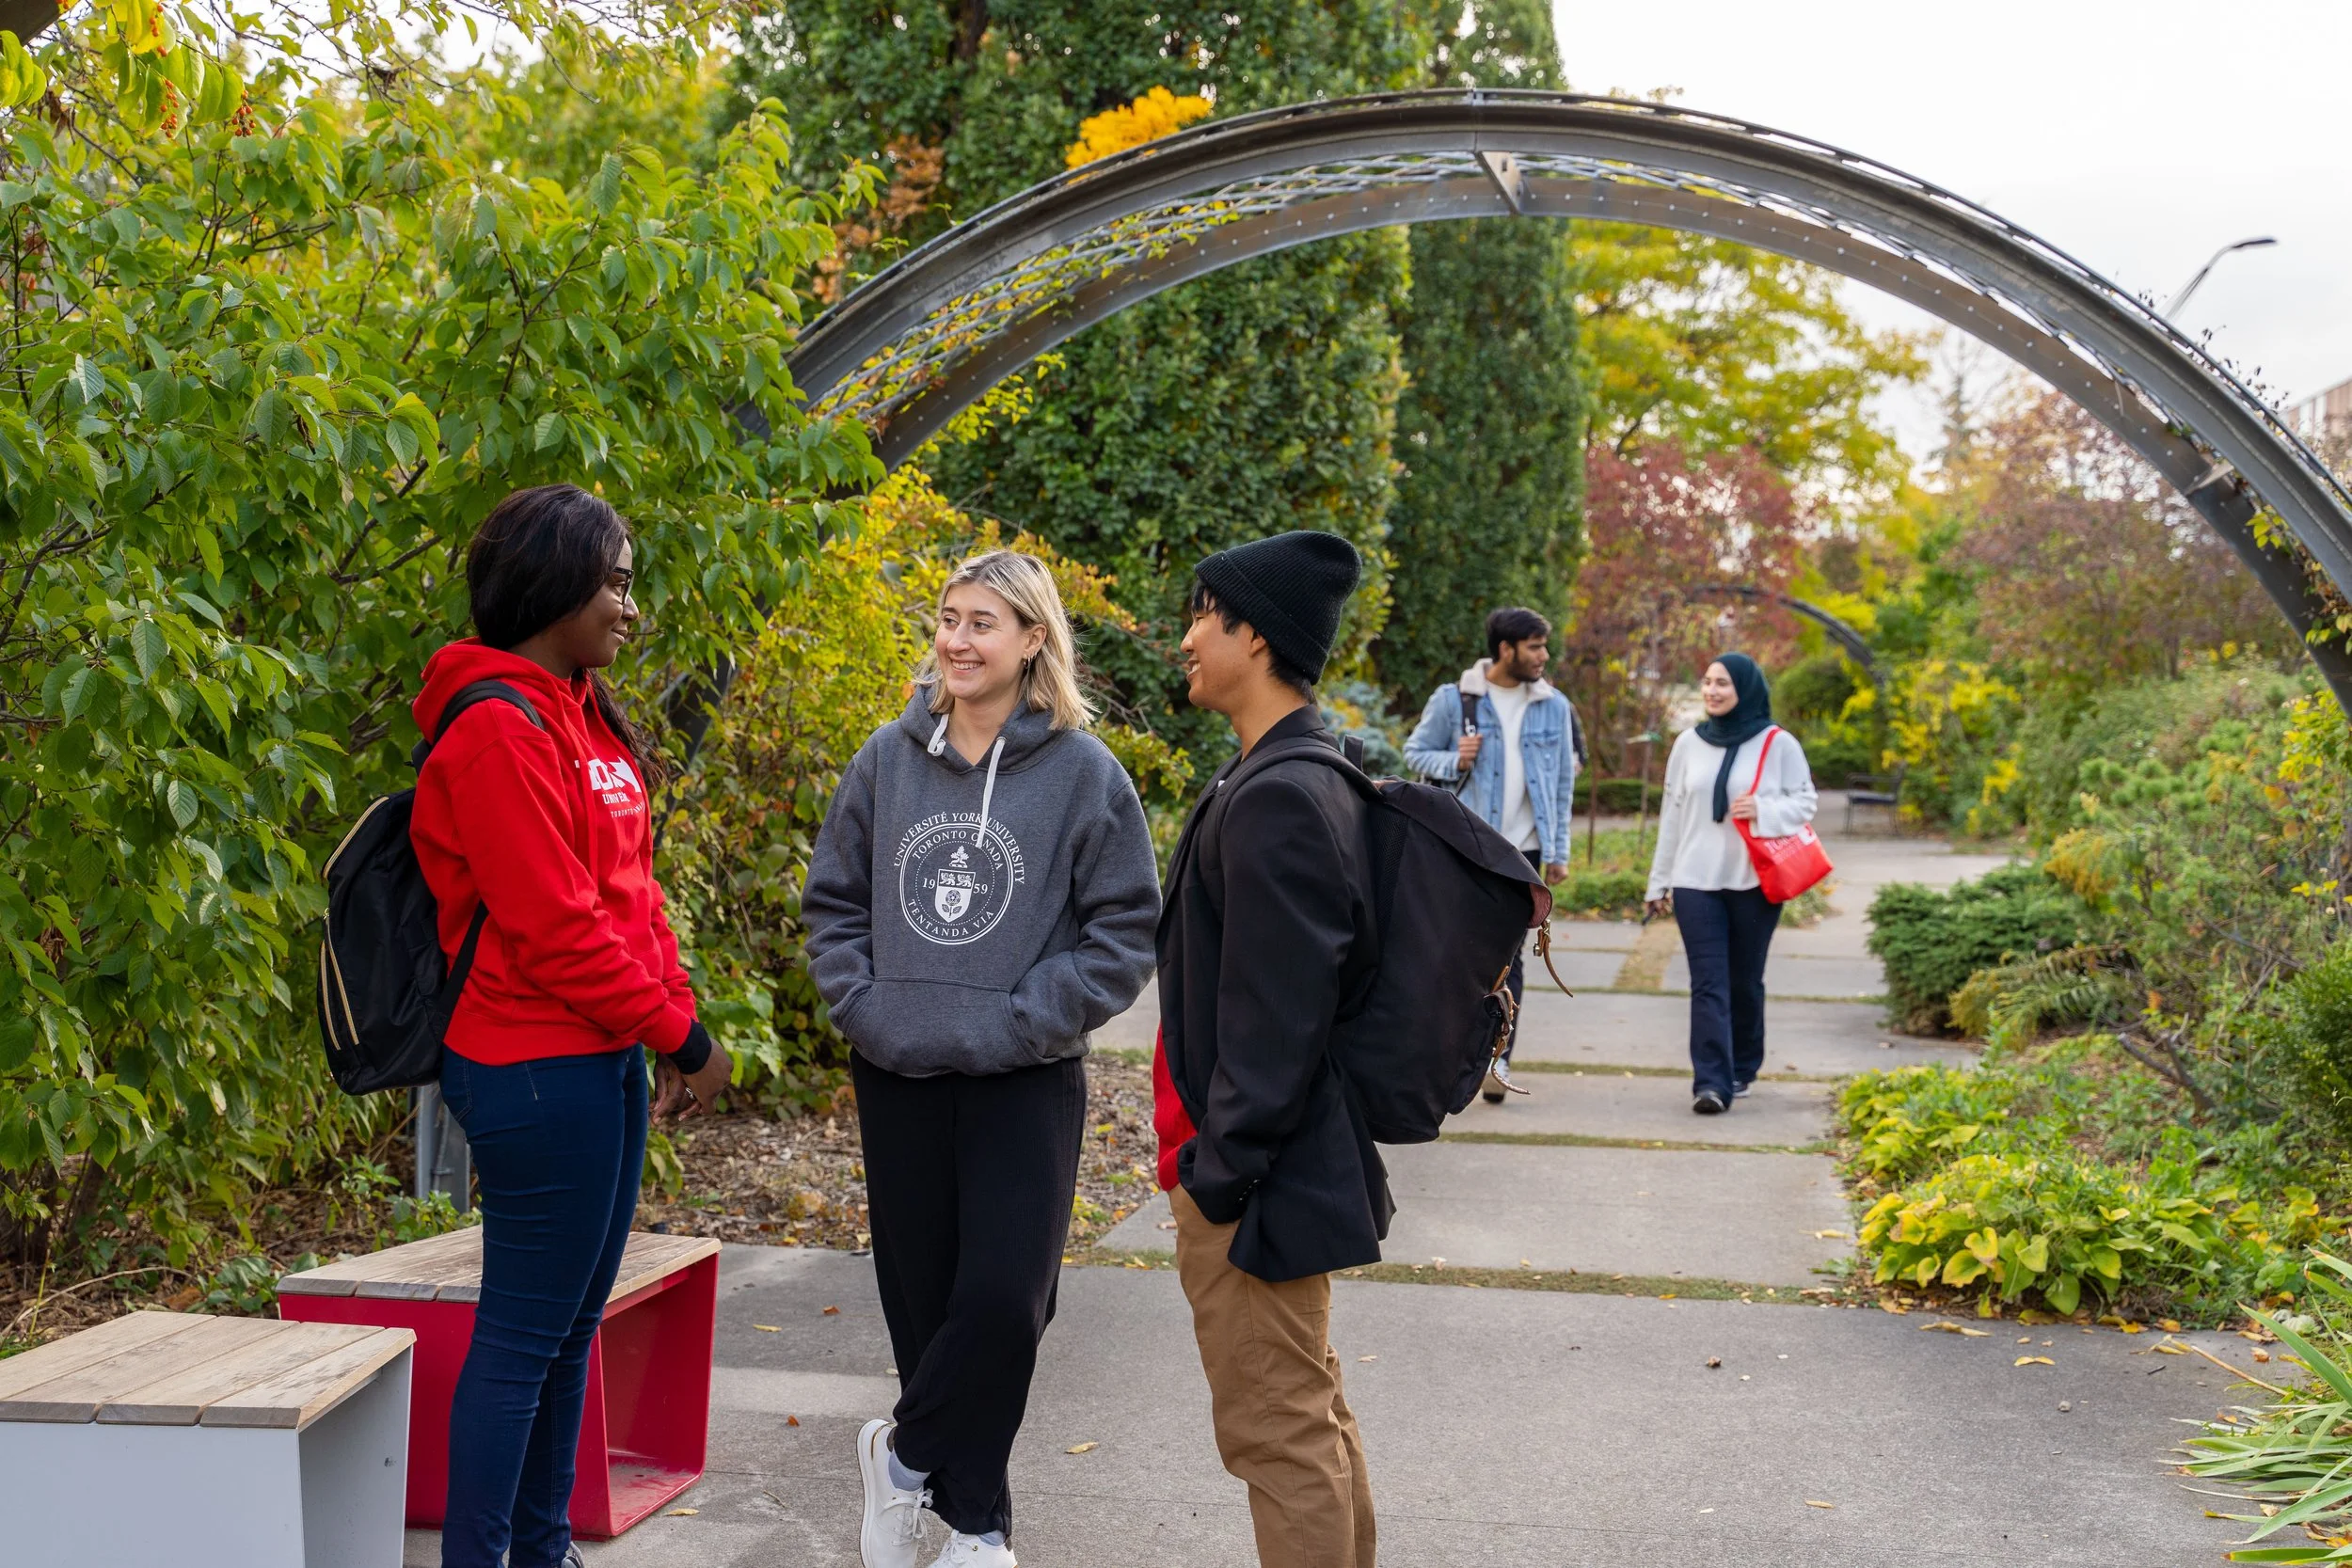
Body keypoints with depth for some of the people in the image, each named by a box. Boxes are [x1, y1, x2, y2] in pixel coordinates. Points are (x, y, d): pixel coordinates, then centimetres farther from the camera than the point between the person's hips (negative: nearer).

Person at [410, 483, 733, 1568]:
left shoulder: (577, 714, 13)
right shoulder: (501, 730, -17)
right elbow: (555, 928, -20)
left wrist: (670, 1016, 4)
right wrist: (679, 1032, -11)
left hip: (600, 1059, 10)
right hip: (540, 1069, -10)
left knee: (572, 1321, 16)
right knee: (523, 1334, -2)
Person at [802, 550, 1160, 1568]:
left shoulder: (1083, 771, -6)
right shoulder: (890, 756, 4)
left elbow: (1125, 931, -5)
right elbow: (832, 899, 11)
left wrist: (1014, 1024, -12)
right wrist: (864, 1009, -2)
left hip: (1024, 1085, -3)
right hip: (897, 1075, 3)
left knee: (1003, 1299, -11)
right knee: (923, 1298, 9)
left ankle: (905, 1454, 15)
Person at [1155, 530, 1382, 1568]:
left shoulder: (1277, 800, -22)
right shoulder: (1314, 776, 11)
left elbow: (1274, 1022, -24)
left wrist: (1218, 1171, -18)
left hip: (1257, 1180, -11)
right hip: (1295, 1162, 11)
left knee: (1277, 1434, 0)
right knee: (1313, 1417, 21)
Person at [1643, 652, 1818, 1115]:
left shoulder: (1778, 744, -2)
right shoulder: (1689, 743, 7)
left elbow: (1804, 801, 2)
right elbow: (1672, 814, 11)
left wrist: (1764, 810, -18)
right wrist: (1660, 880, 12)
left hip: (1756, 881, -1)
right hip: (1697, 882, 1)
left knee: (1745, 982, 9)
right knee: (1708, 984, -7)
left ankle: (1742, 1070, 27)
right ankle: (1711, 1082, -12)